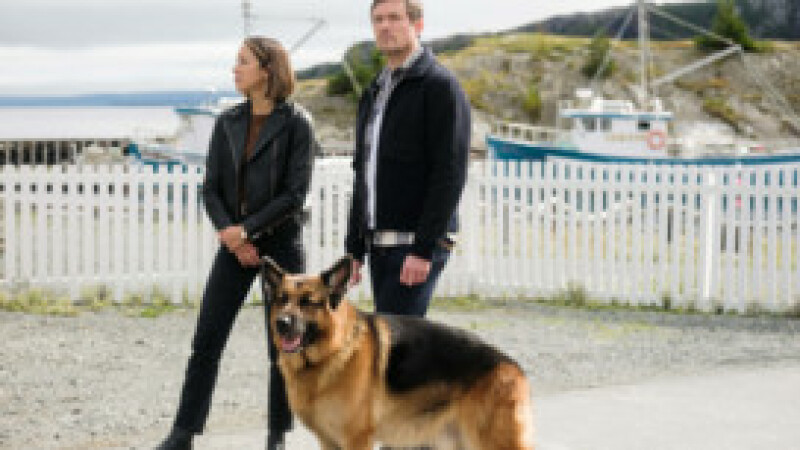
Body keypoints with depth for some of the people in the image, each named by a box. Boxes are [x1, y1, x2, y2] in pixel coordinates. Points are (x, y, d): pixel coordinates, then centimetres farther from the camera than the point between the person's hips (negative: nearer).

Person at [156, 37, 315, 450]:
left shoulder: (295, 124, -6)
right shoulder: (227, 124, 8)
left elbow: (295, 194, -11)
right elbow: (211, 188, 7)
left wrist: (246, 229, -15)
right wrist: (229, 234, -9)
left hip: (280, 243, -4)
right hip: (234, 245, 4)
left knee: (283, 343, 3)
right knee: (206, 339, 2)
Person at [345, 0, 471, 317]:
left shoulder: (440, 86, -7)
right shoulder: (374, 92, 19)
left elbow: (450, 175, -15)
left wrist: (423, 249, -21)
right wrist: (354, 248, 17)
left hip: (418, 244, -8)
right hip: (379, 244, 8)